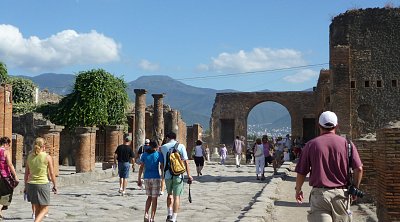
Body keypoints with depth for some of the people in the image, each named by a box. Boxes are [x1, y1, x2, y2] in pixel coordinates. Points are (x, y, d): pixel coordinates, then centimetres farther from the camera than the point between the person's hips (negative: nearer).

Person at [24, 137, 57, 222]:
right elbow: (52, 173, -5)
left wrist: (26, 186, 17)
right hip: (43, 184, -5)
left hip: (31, 184, 5)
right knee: (44, 209, 5)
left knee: (37, 208, 17)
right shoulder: (47, 157, -7)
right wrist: (55, 185, 7)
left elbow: (26, 173, 8)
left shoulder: (30, 156, 4)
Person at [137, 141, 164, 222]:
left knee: (149, 197, 19)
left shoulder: (144, 154, 5)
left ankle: (146, 215, 4)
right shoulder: (159, 154, -5)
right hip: (156, 178, -4)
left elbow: (141, 167, 3)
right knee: (154, 199, 4)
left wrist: (139, 179, 7)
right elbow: (162, 166, -8)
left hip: (147, 178, 4)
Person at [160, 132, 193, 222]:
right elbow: (185, 161, -4)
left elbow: (162, 162, 11)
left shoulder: (163, 147, 3)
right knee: (177, 196, 4)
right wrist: (189, 175, -2)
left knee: (169, 194, 22)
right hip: (178, 175, -2)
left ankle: (169, 214, 17)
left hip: (167, 175, 2)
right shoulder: (181, 146, -1)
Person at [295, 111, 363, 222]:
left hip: (319, 193, -1)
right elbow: (359, 168, -4)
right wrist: (355, 188, 11)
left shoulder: (311, 144, 1)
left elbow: (301, 173, 2)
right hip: (341, 193, 2)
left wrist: (298, 190, 18)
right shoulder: (346, 143, 2)